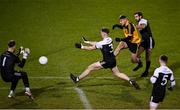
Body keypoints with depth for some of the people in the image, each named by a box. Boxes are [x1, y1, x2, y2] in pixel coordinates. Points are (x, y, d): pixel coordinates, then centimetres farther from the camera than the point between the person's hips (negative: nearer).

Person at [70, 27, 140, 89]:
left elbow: (91, 48, -5)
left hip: (107, 62, -8)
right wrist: (87, 42, 20)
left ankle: (77, 79, 11)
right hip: (113, 60, 8)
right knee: (117, 73, 18)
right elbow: (96, 43, 17)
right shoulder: (109, 40, 4)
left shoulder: (103, 43, -19)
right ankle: (130, 81, 3)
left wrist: (81, 47, 5)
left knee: (90, 68, 2)